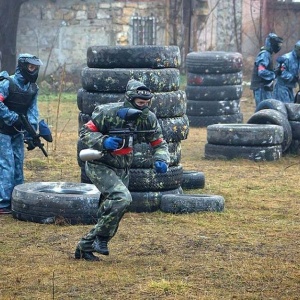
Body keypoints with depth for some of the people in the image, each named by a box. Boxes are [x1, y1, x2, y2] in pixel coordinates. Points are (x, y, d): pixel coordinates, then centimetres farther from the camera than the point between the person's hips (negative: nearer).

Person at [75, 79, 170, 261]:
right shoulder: (109, 114, -21)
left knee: (110, 211, 7)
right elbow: (84, 132, -14)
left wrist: (161, 160, -17)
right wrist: (103, 141, -31)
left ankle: (84, 247, 21)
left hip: (122, 169, 7)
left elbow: (159, 143, 4)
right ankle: (101, 239, -12)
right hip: (100, 166, -6)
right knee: (122, 198, -26)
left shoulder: (148, 119, -6)